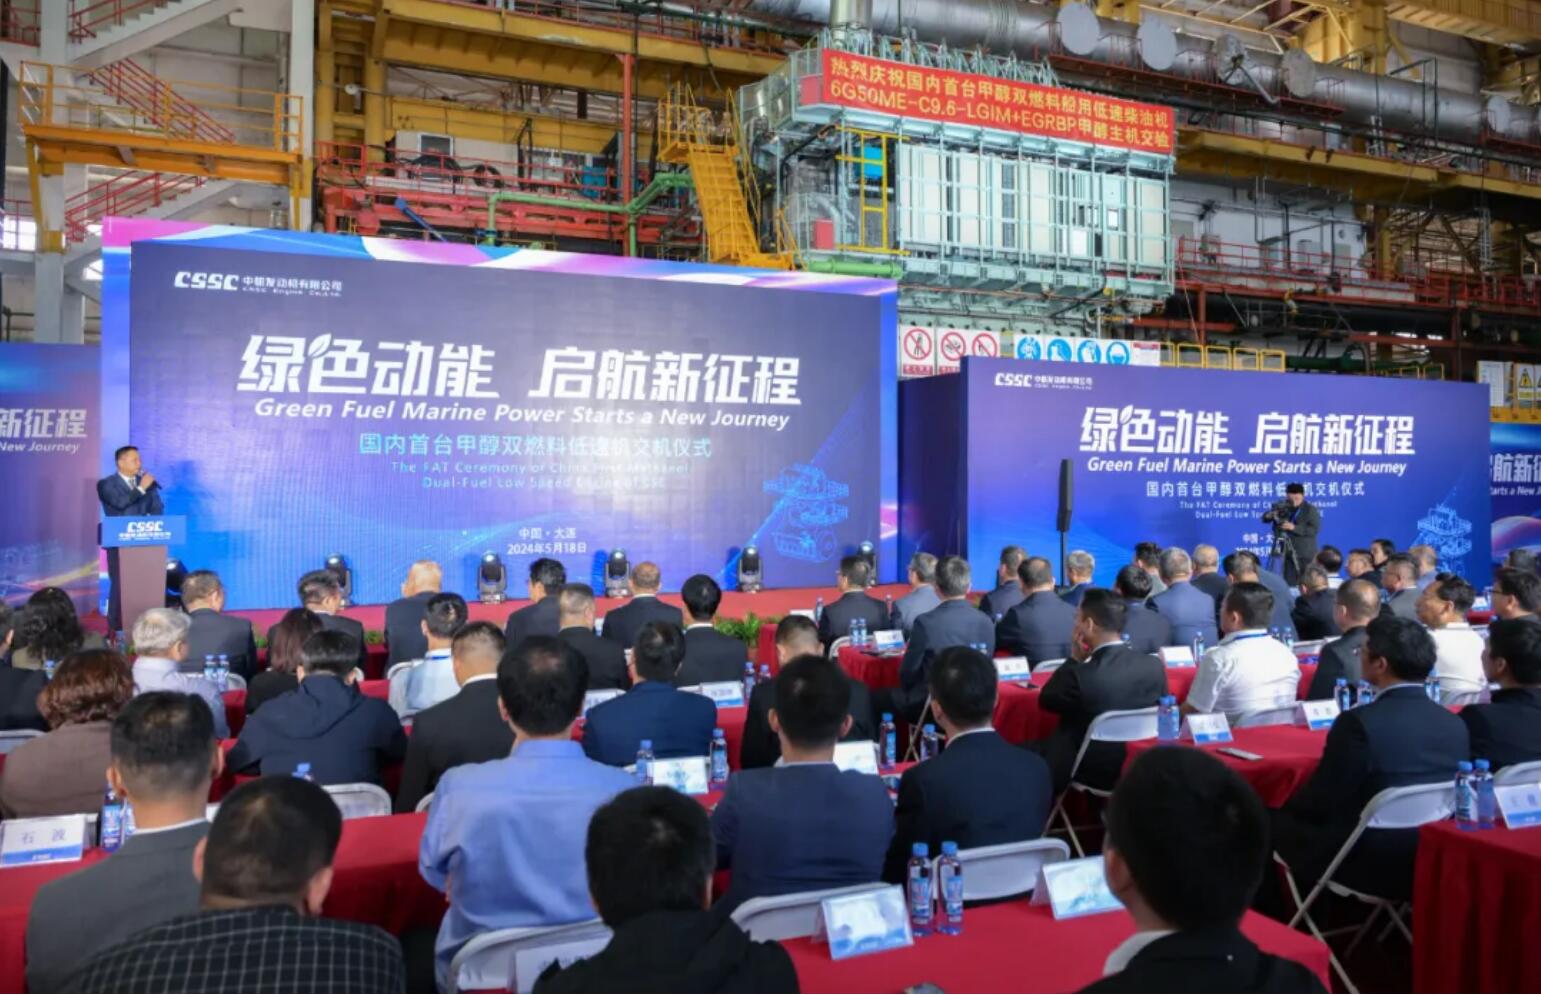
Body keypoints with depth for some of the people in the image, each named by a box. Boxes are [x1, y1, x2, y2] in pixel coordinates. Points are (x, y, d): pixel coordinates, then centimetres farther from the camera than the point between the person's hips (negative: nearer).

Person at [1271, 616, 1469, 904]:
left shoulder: (1358, 722, -21)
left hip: (1370, 865, -7)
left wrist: (1289, 802, 10)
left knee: (1280, 821, 14)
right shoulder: (1455, 724, -2)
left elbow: (1320, 802, -12)